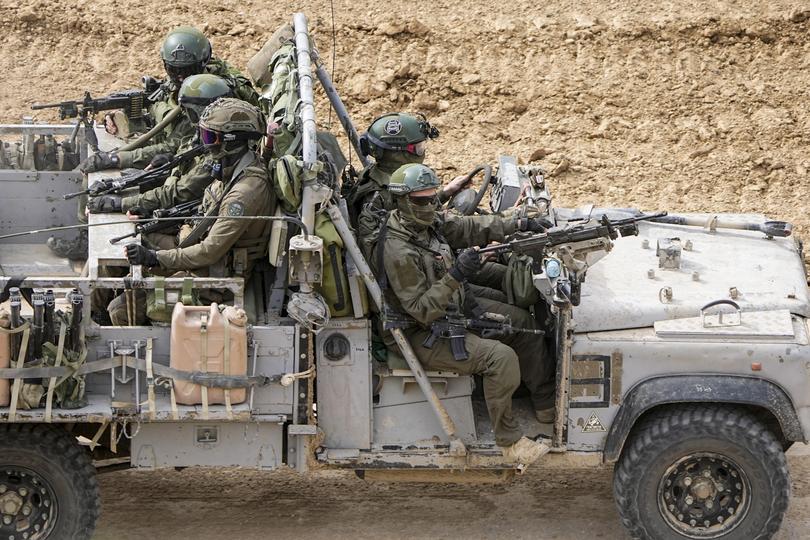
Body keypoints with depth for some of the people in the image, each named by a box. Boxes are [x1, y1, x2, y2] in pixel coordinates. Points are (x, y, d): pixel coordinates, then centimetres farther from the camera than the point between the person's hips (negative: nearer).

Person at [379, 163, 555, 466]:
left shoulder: (429, 222, -3)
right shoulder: (398, 251, -30)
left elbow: (470, 228, 7)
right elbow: (422, 311, -29)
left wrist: (519, 226, -4)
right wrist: (456, 276, -38)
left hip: (456, 307, 10)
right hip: (424, 334, -10)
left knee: (522, 322, 13)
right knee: (501, 357, -26)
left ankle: (546, 404, 24)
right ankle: (508, 440, -13)